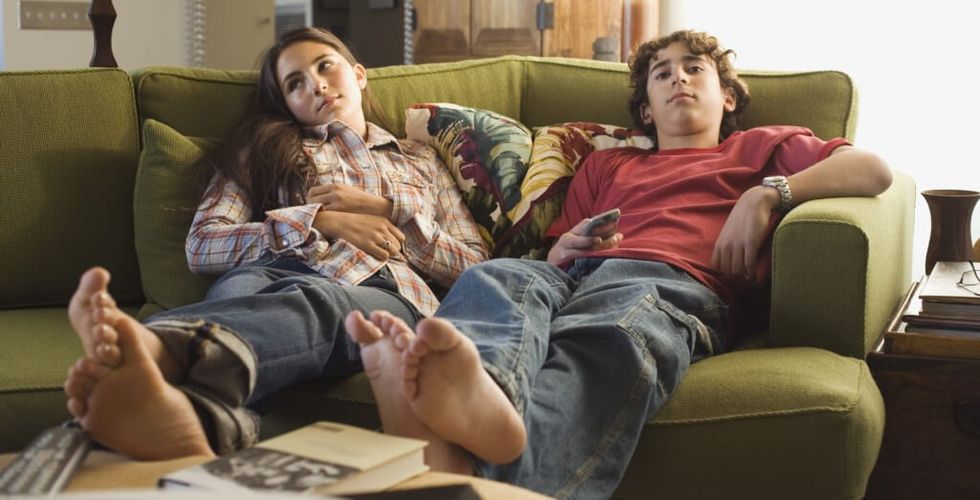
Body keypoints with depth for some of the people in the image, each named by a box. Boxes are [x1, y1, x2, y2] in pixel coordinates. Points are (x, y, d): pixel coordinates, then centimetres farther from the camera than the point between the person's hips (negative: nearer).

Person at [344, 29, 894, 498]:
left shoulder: (761, 148, 33)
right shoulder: (604, 165, 43)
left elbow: (874, 171, 17)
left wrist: (767, 195, 4)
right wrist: (564, 250, 8)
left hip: (669, 282, -3)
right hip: (574, 277, 4)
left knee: (615, 342, -42)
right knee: (494, 277, -34)